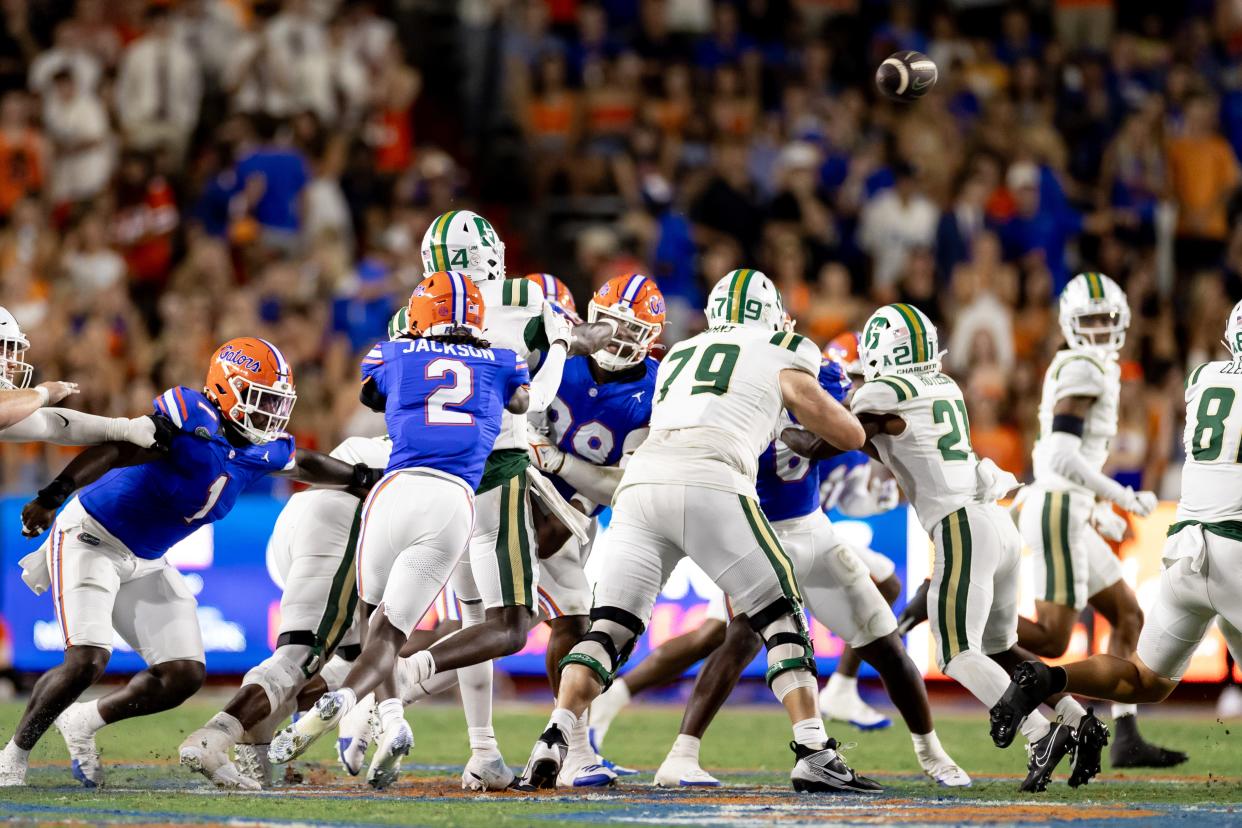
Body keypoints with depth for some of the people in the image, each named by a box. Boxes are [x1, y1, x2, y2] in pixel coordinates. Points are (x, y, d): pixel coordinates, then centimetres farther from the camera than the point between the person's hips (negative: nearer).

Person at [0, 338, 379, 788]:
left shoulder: (263, 451, -1)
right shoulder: (193, 421, -26)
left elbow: (305, 465, 21)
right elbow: (115, 451, -35)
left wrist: (365, 479, 21)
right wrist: (53, 495, -45)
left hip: (144, 563, 8)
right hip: (91, 536, -8)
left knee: (184, 675, 2)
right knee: (86, 661, -21)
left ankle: (81, 723, 22)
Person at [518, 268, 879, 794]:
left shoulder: (677, 357, 33)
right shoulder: (779, 360, 20)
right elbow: (851, 436, 23)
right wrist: (807, 388, 42)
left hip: (641, 483, 4)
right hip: (710, 486, -4)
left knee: (608, 630, 7)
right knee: (781, 618, 7)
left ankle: (554, 742, -12)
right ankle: (813, 754, -2)